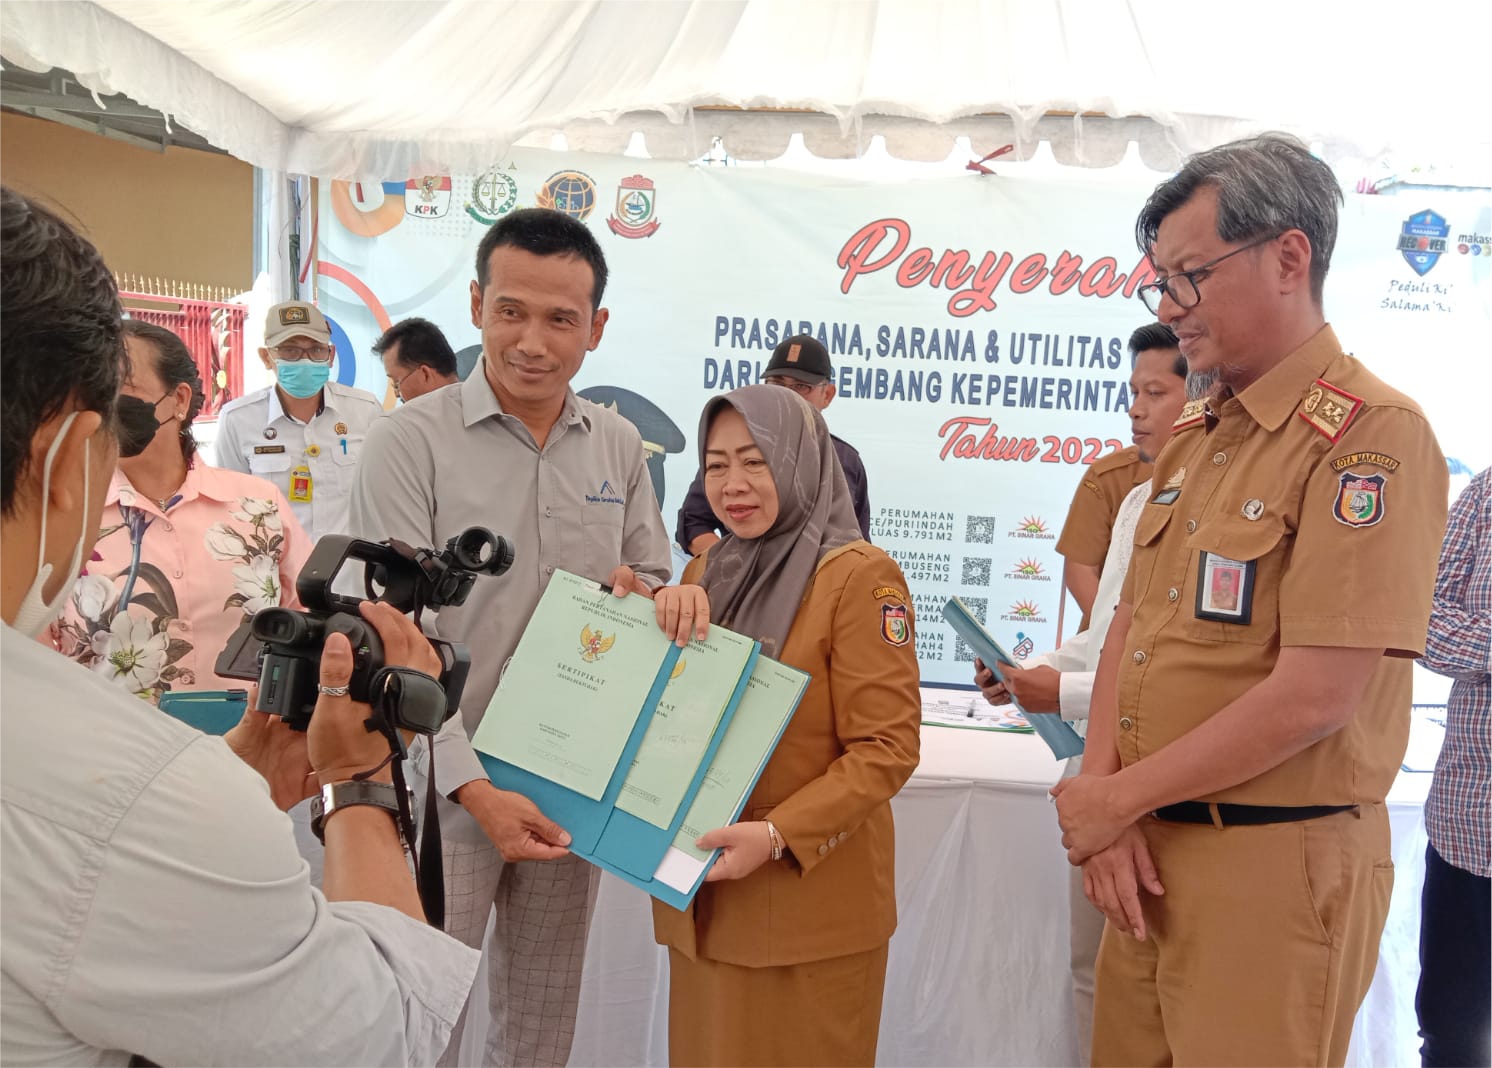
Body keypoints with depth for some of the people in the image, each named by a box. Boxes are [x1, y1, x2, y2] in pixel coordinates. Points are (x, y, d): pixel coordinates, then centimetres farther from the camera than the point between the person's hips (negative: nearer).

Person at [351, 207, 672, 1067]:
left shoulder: (620, 445, 4)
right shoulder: (413, 441, -10)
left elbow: (655, 581, 15)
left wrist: (644, 596, -10)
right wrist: (474, 786, -20)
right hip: (446, 788, -4)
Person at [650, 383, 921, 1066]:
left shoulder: (859, 576, -11)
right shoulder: (708, 571, 9)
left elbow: (887, 747, -15)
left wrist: (777, 835, -25)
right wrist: (665, 606, -11)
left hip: (808, 902, -6)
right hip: (702, 894, 6)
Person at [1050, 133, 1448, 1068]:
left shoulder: (1372, 434, -15)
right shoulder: (1193, 439, 10)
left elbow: (1317, 694, -21)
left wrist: (1117, 797, -13)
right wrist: (1104, 797, -4)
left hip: (1275, 868, -7)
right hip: (1147, 850, 7)